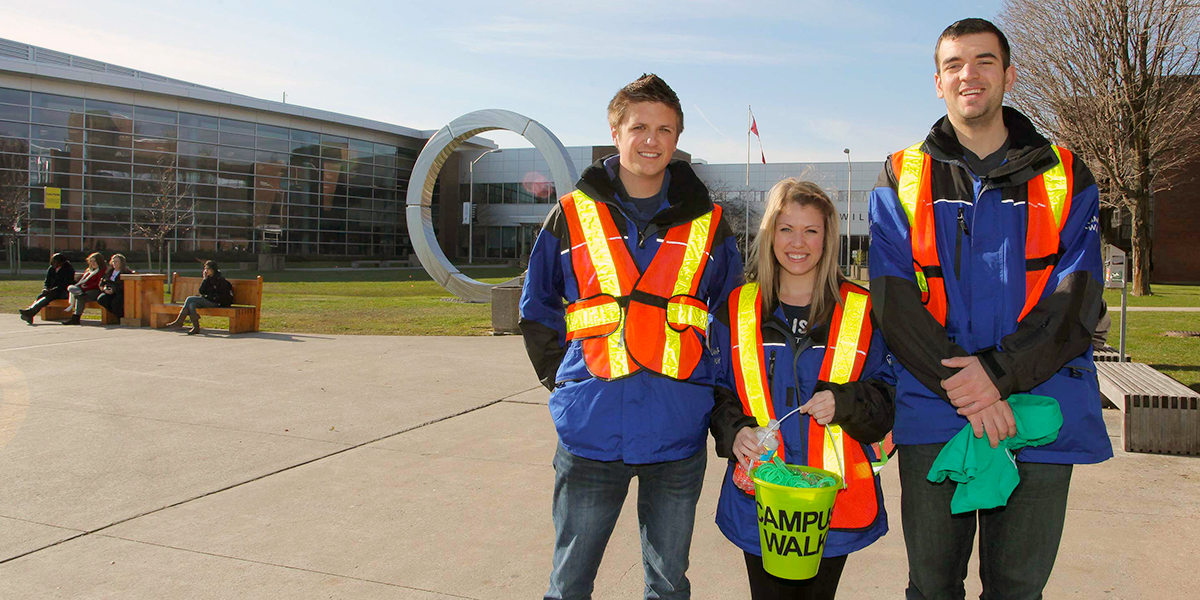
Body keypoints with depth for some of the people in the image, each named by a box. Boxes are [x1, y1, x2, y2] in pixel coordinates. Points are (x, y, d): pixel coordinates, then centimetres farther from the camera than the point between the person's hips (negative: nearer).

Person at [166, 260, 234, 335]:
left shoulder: (220, 279, -6)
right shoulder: (208, 279, 17)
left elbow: (223, 296, -10)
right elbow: (201, 291, 8)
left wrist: (208, 297, -13)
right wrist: (205, 279, 0)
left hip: (215, 302, -8)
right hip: (207, 301, 8)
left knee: (189, 299, -18)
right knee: (191, 304, -21)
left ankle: (179, 321, -11)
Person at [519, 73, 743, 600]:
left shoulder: (707, 225, 5)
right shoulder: (572, 215, 4)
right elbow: (536, 311, 11)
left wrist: (706, 391, 5)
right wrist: (565, 381, 3)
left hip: (678, 436, 1)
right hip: (591, 432, -1)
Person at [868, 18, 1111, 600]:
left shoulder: (1066, 177, 8)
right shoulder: (902, 179, 6)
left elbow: (1075, 300, -3)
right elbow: (893, 301, -5)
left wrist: (999, 372, -17)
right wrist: (960, 385, -16)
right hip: (932, 413, -1)